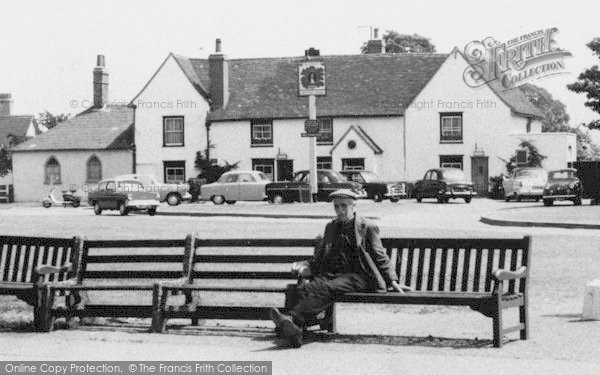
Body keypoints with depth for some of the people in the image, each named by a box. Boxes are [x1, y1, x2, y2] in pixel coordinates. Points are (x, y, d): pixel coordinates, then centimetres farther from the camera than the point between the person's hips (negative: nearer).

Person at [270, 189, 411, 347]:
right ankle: (294, 330, -47)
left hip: (356, 277, -4)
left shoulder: (368, 227, 8)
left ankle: (293, 318, -48)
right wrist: (304, 266, 6)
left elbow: (381, 258, 7)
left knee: (326, 288, -35)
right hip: (331, 275, 5)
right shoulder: (331, 227, 23)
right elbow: (319, 258, 25)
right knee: (304, 289, -28)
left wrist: (393, 282, -4)